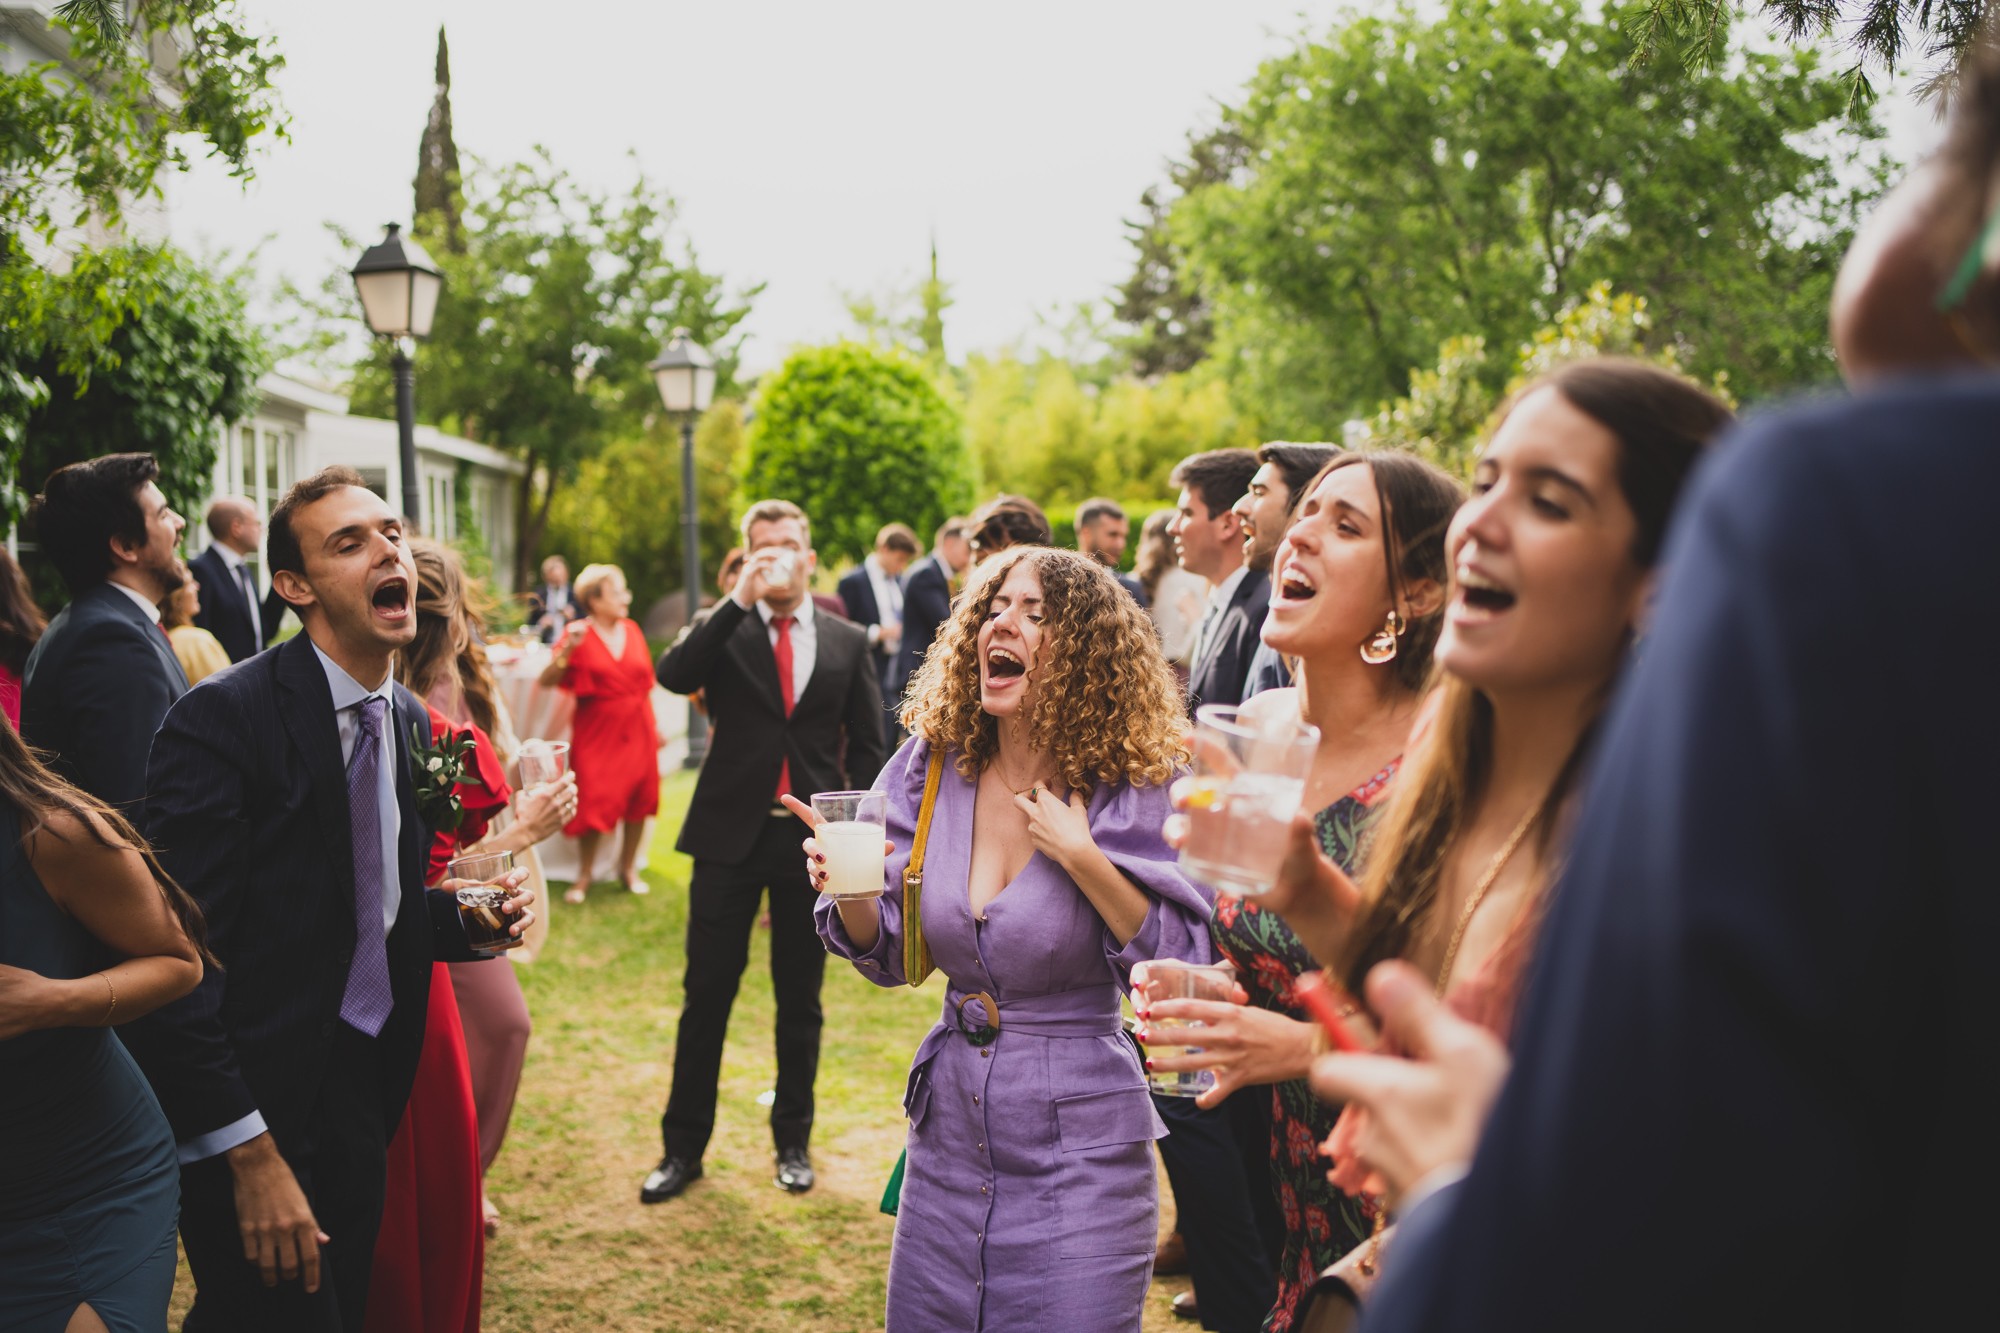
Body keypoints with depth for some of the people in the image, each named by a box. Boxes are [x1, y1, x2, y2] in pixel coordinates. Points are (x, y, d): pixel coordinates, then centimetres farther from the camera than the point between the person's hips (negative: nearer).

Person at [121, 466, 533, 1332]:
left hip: (364, 1093, 7)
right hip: (254, 1111, -7)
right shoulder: (225, 716, -17)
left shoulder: (411, 721, 7)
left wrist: (469, 918, -4)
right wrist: (250, 1151, -21)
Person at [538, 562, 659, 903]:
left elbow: (646, 681, 9)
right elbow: (547, 680, -14)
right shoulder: (579, 634, -7)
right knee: (594, 802, -2)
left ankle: (628, 867, 23)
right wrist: (568, 649, -28)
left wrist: (655, 724, 9)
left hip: (636, 730, 4)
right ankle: (584, 875, 13)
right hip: (597, 732, -4)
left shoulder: (632, 630, 4)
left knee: (639, 798, 7)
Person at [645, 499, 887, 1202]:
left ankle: (793, 1141, 27)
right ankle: (683, 1146, 18)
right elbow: (672, 675, -19)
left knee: (799, 1002, 12)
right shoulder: (722, 629, 2)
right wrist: (737, 601, -22)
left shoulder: (848, 641, 6)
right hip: (730, 834, -1)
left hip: (813, 839, 1)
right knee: (707, 996, 5)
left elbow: (864, 747, 7)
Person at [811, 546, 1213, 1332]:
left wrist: (1082, 859, -23)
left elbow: (1185, 966, -14)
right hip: (948, 1134, 4)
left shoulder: (1130, 791, -13)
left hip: (1080, 1155, -4)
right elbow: (890, 958, 6)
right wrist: (852, 893, -14)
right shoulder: (931, 771, -1)